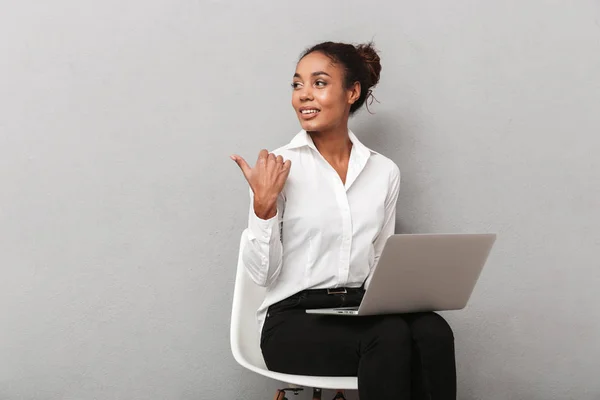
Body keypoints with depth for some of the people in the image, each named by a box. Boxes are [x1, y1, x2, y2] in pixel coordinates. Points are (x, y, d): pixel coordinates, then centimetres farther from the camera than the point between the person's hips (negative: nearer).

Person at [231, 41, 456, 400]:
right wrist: (263, 206, -19)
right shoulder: (278, 167, -4)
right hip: (293, 318, -4)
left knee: (433, 332, -30)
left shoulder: (384, 171, 8)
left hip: (360, 310, 4)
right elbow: (263, 273, -6)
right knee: (391, 337, -33)